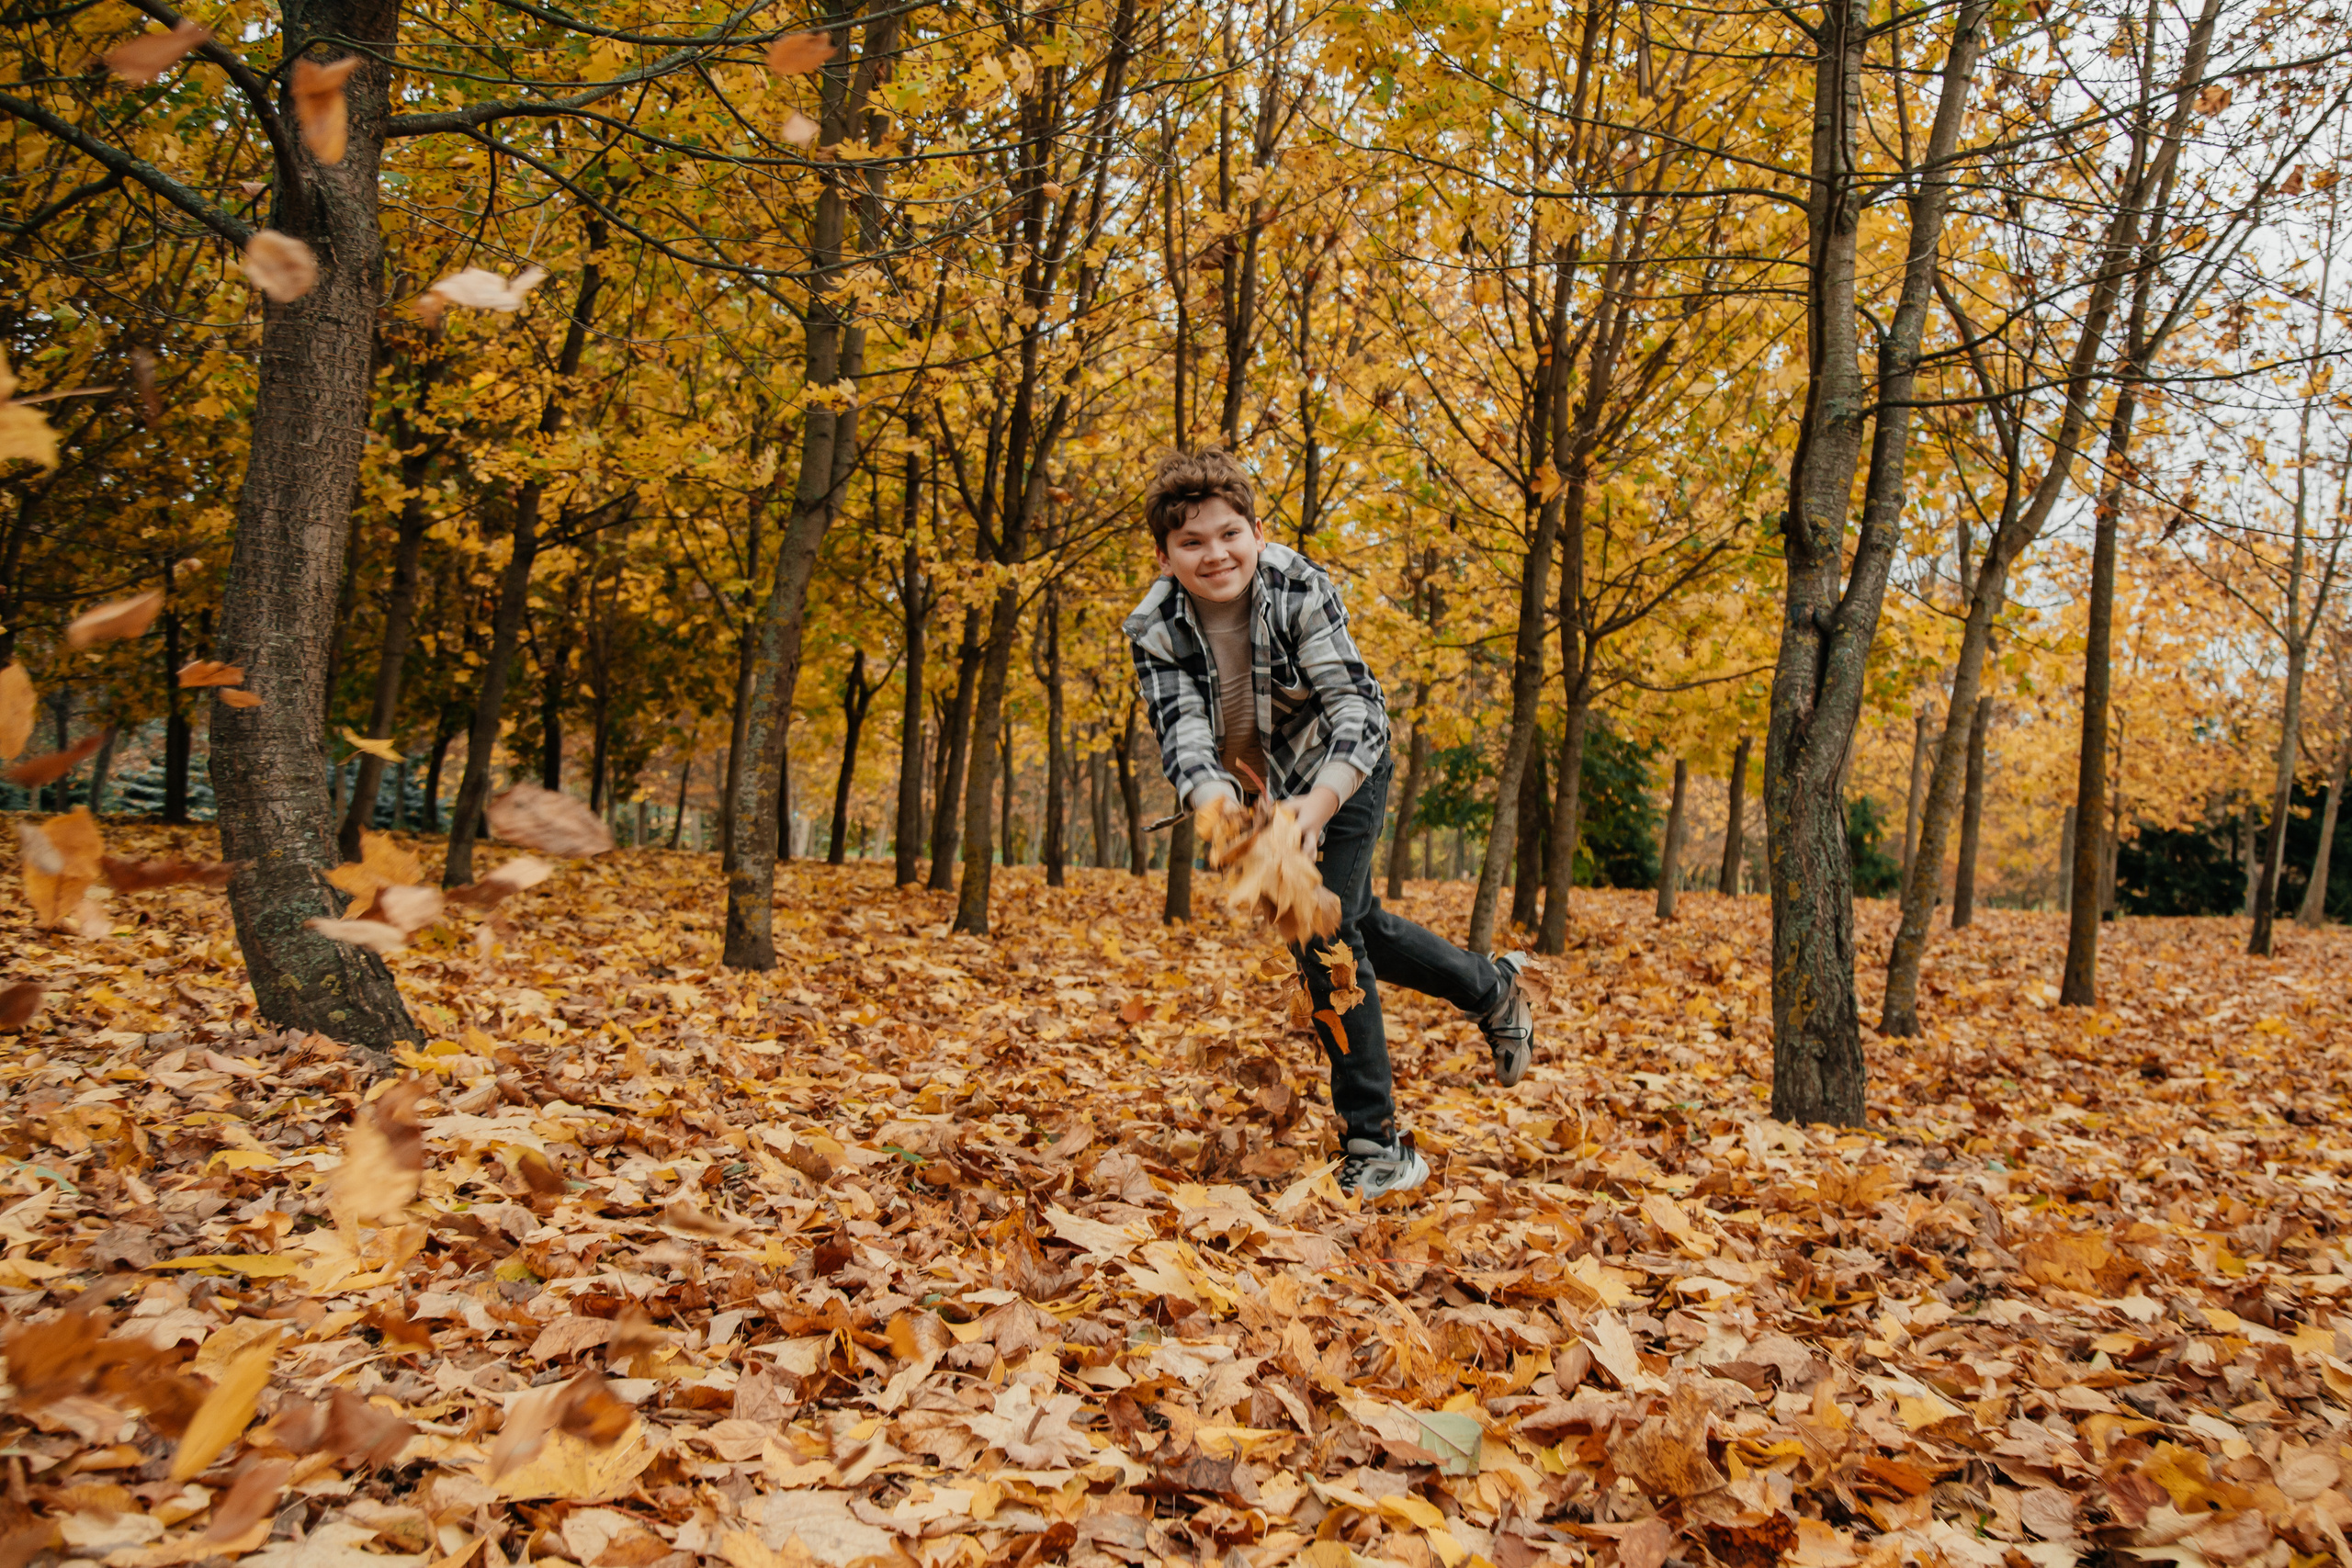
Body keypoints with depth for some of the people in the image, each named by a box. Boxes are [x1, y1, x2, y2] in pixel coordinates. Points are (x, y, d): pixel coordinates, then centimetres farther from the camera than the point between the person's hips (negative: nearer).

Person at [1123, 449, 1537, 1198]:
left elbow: (1359, 706, -36)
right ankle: (1495, 988, 46)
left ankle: (1376, 1145, -7)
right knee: (1362, 926, 20)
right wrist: (1221, 811, -55)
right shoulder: (1156, 630, -22)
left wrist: (1317, 804, -54)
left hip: (1341, 774, -5)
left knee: (1322, 934, -18)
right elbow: (1183, 735, -32)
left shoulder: (1299, 589, -30)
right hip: (1258, 791, 5)